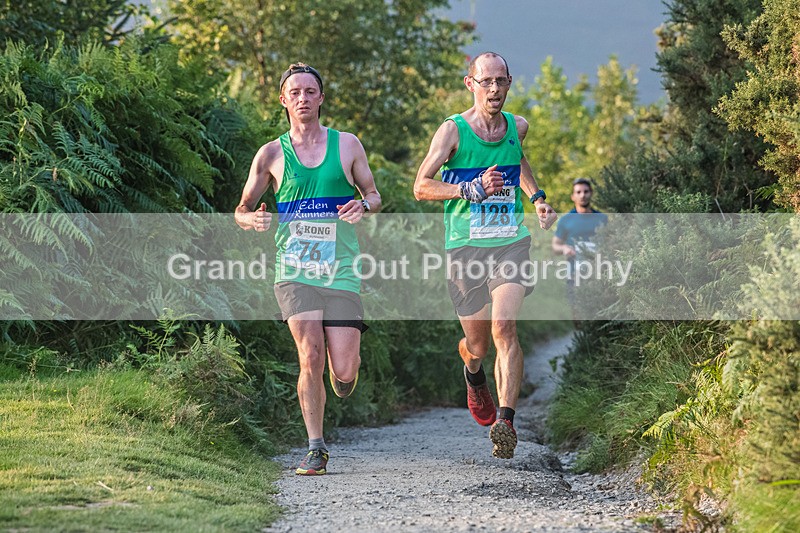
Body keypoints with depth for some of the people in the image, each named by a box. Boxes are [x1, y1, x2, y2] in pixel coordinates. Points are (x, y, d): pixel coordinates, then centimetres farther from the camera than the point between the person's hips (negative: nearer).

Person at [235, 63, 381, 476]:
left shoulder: (347, 145, 8)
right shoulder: (272, 154, 6)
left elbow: (374, 195, 16)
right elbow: (241, 209, 12)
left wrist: (363, 205, -8)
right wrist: (252, 219, -12)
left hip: (341, 271, 1)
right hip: (294, 271, -1)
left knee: (344, 371, -6)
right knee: (311, 356, -17)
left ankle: (344, 377, 33)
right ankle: (316, 449, -3)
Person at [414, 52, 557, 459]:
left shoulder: (517, 127, 8)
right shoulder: (453, 130, -5)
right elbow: (421, 187, -11)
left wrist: (537, 197, 20)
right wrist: (470, 189, -23)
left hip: (511, 242, 1)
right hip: (465, 246, -1)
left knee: (504, 327, -20)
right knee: (478, 342, 8)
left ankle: (505, 422, -23)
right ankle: (473, 373, 46)